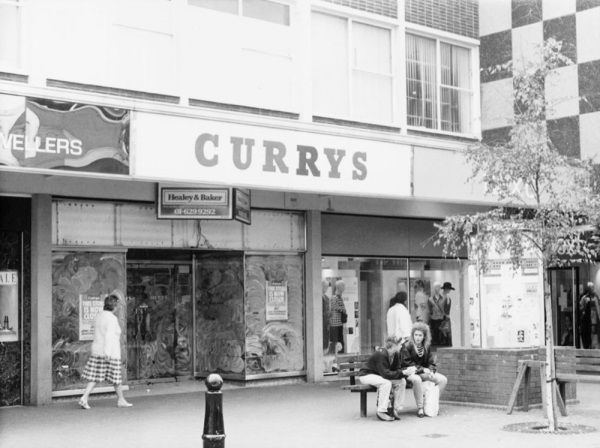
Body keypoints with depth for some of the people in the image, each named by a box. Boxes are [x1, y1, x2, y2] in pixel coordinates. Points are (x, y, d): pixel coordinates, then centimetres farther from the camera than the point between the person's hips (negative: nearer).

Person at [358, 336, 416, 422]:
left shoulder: (395, 355, -4)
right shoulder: (381, 355, -29)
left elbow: (396, 370, -2)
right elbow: (386, 374, -34)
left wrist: (407, 370, -23)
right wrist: (403, 372, -35)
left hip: (379, 376, 8)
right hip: (366, 375, -8)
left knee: (402, 381, -11)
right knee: (386, 383, -35)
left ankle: (396, 409, -4)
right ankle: (381, 412, -26)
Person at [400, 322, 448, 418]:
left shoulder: (427, 347, 9)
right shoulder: (406, 347, -8)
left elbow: (431, 363, 8)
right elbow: (407, 364, -14)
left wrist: (431, 372, -14)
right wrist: (423, 369, -22)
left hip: (423, 373, 6)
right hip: (409, 373, -6)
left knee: (443, 379, -10)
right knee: (417, 379, -40)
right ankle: (420, 408, -30)